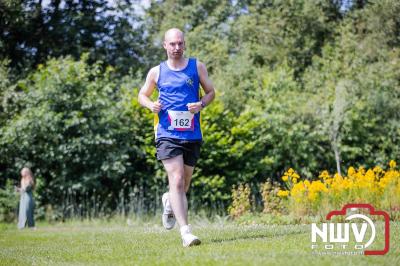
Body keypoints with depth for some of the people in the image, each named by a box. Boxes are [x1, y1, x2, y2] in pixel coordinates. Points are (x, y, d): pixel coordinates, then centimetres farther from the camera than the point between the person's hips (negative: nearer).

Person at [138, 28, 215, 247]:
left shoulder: (197, 66, 5)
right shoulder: (157, 72, 4)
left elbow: (211, 92, 13)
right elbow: (142, 95, 16)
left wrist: (202, 104, -9)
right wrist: (151, 105, -7)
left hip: (192, 135, 3)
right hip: (167, 134, -2)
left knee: (184, 184, 15)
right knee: (177, 181, -16)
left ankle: (169, 202, 49)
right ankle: (185, 232, -20)